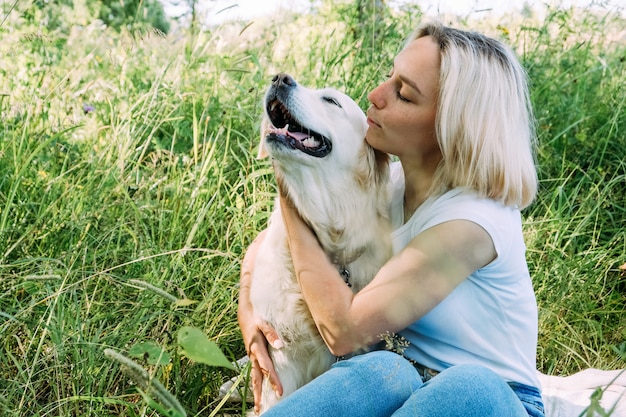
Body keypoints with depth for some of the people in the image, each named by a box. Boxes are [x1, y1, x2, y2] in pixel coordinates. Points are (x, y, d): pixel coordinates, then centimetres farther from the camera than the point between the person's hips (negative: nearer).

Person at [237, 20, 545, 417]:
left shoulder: (472, 219, -23)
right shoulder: (386, 183, -1)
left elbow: (344, 329, -23)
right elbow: (266, 242, 12)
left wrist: (292, 198, -17)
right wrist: (248, 310, -9)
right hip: (403, 380, 4)